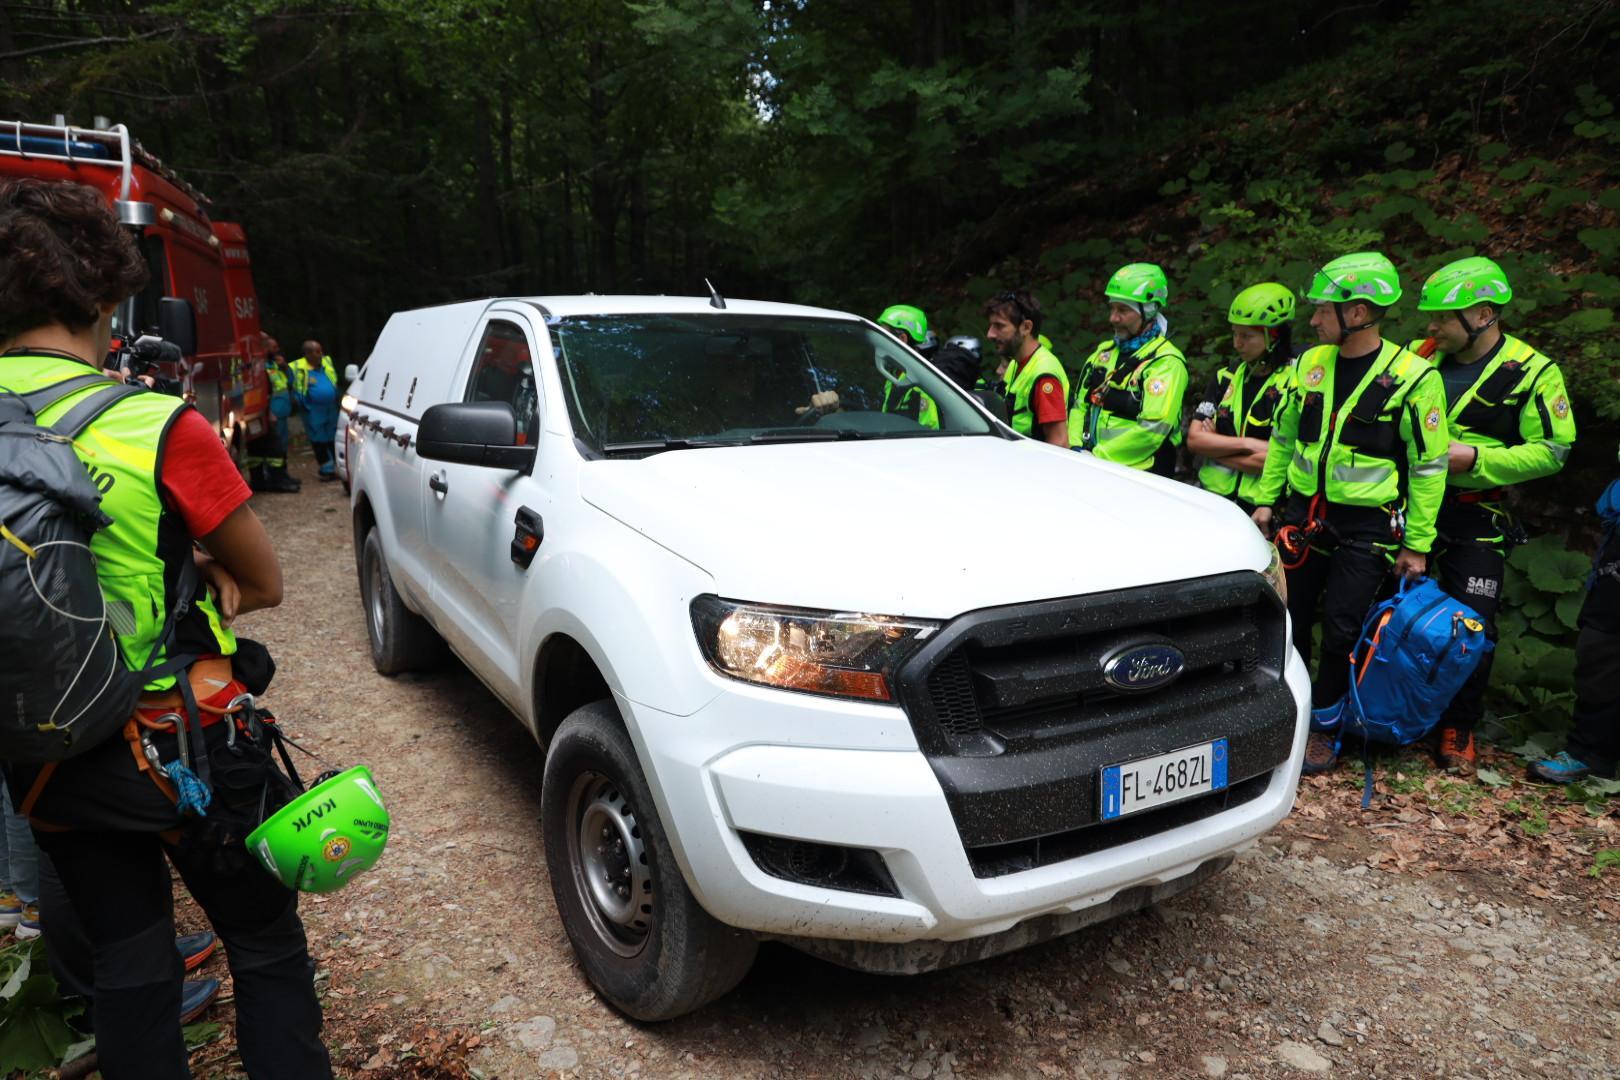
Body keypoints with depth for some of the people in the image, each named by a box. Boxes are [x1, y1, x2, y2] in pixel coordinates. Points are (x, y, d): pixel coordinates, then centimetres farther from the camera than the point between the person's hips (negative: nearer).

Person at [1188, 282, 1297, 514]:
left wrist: (1214, 446, -7)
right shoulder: (1226, 378, 9)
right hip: (1212, 497, 5)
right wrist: (1247, 444, -12)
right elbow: (1194, 438, 0)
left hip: (1260, 507, -5)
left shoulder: (1293, 384, -9)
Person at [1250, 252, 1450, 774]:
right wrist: (1265, 498, 11)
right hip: (1304, 514, 5)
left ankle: (1322, 726, 17)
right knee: (1287, 619, 8)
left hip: (1367, 527, -4)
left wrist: (1417, 544, -7)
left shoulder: (1412, 377, -11)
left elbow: (1429, 466, -7)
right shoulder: (1310, 364, 3)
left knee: (1342, 630, 0)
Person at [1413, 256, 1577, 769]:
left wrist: (1474, 458, -19)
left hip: (1474, 519, -3)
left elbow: (1551, 451, -8)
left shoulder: (1533, 373, -7)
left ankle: (1458, 728, 16)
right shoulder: (1421, 358, 3)